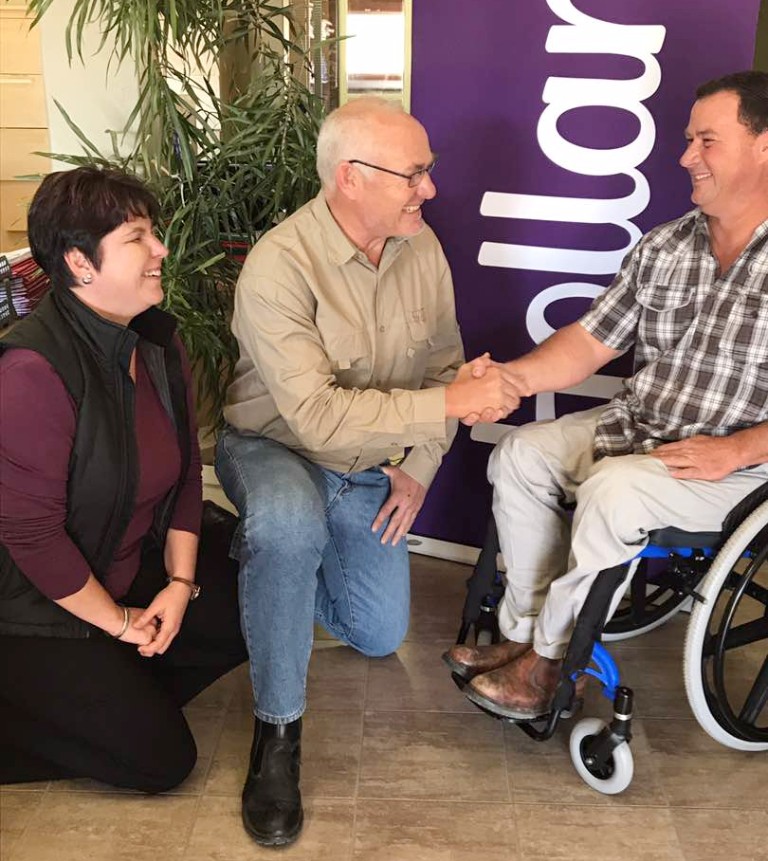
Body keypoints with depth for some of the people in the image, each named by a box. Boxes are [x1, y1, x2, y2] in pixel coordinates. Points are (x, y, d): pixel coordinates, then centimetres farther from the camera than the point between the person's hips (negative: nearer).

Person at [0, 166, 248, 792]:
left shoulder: (157, 340, -2)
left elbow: (186, 469, 3)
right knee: (160, 759, -4)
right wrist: (117, 622, -15)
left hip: (140, 563, 8)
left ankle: (118, 695, 14)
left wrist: (181, 581, -6)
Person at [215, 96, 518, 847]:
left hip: (370, 466, 6)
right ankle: (277, 729, -20)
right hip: (273, 449, -5)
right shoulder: (280, 264, -28)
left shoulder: (422, 247, -9)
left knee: (379, 636, 10)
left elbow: (445, 362, 2)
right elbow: (316, 416, -35)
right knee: (290, 522, -42)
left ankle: (273, 569, 39)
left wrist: (418, 467, -8)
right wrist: (449, 404, -36)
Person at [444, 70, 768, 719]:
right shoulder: (663, 247, 7)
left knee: (614, 488, -31)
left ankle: (548, 654, -9)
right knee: (518, 454, -9)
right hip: (637, 426, 7)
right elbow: (590, 343, 3)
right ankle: (526, 633, -2)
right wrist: (507, 378, -12)